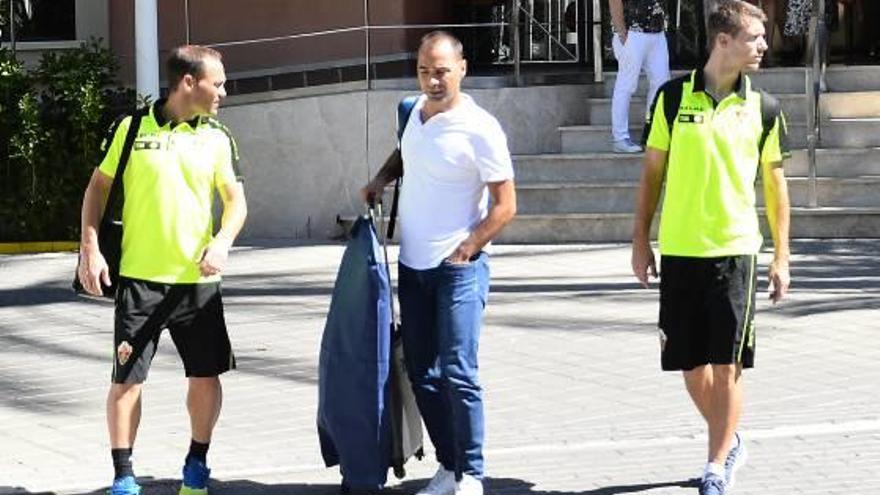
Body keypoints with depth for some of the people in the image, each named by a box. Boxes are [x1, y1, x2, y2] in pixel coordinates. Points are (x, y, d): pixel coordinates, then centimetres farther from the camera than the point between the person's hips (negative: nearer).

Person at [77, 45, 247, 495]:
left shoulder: (217, 138, 5)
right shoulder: (132, 128, -1)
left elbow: (236, 200, 5)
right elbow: (98, 187, 6)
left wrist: (222, 243, -14)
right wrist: (90, 248, -3)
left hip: (197, 279, 2)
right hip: (139, 276, -2)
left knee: (206, 376, 4)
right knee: (126, 379, -2)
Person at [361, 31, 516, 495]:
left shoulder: (479, 129, -14)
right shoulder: (417, 111, 6)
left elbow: (505, 205, -12)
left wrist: (465, 250, -15)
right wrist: (382, 178, 12)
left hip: (458, 268, -7)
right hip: (413, 265, 7)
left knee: (457, 372, -12)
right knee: (421, 372, 8)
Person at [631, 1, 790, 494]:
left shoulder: (764, 108, 2)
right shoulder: (674, 97, 0)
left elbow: (775, 183, 8)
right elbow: (653, 172, 7)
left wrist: (782, 257, 5)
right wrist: (641, 242, 5)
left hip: (735, 250, -1)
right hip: (679, 250, 1)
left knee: (726, 365, -5)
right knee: (691, 365, 8)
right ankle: (730, 441, 31)